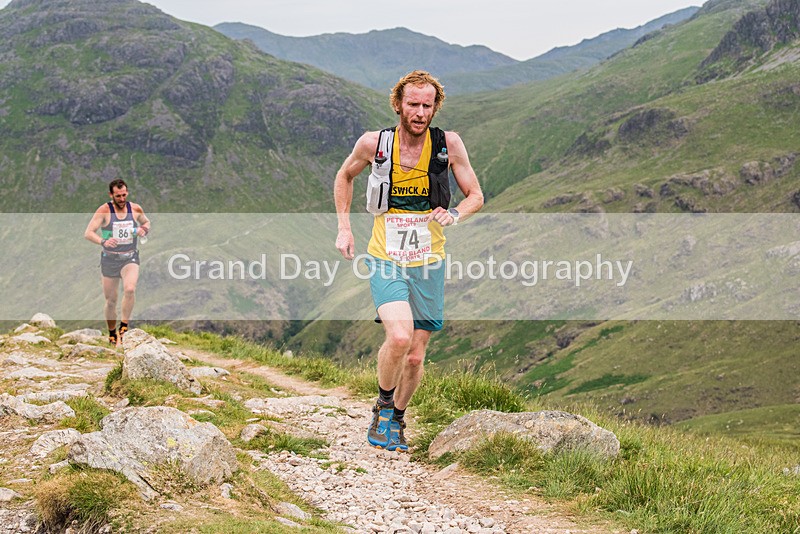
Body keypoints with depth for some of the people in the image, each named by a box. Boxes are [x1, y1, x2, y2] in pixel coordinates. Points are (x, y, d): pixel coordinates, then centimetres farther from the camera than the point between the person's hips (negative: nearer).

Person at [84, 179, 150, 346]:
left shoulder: (135, 209, 1)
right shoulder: (104, 211, -9)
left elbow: (146, 222, 22)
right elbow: (88, 233, -14)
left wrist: (144, 230, -3)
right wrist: (103, 242, -33)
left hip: (130, 258, 1)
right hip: (109, 259, -1)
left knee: (130, 289, -27)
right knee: (110, 300, 7)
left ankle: (124, 325, -15)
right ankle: (112, 333, 27)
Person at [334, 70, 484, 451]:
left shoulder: (448, 144, -6)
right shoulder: (373, 143, -7)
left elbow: (475, 195, 4)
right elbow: (344, 177, 13)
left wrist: (454, 215, -17)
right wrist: (344, 228, 6)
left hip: (428, 263, 2)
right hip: (386, 260, -2)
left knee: (415, 357, 5)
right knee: (399, 337, -25)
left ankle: (397, 418, 33)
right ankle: (383, 405, 3)